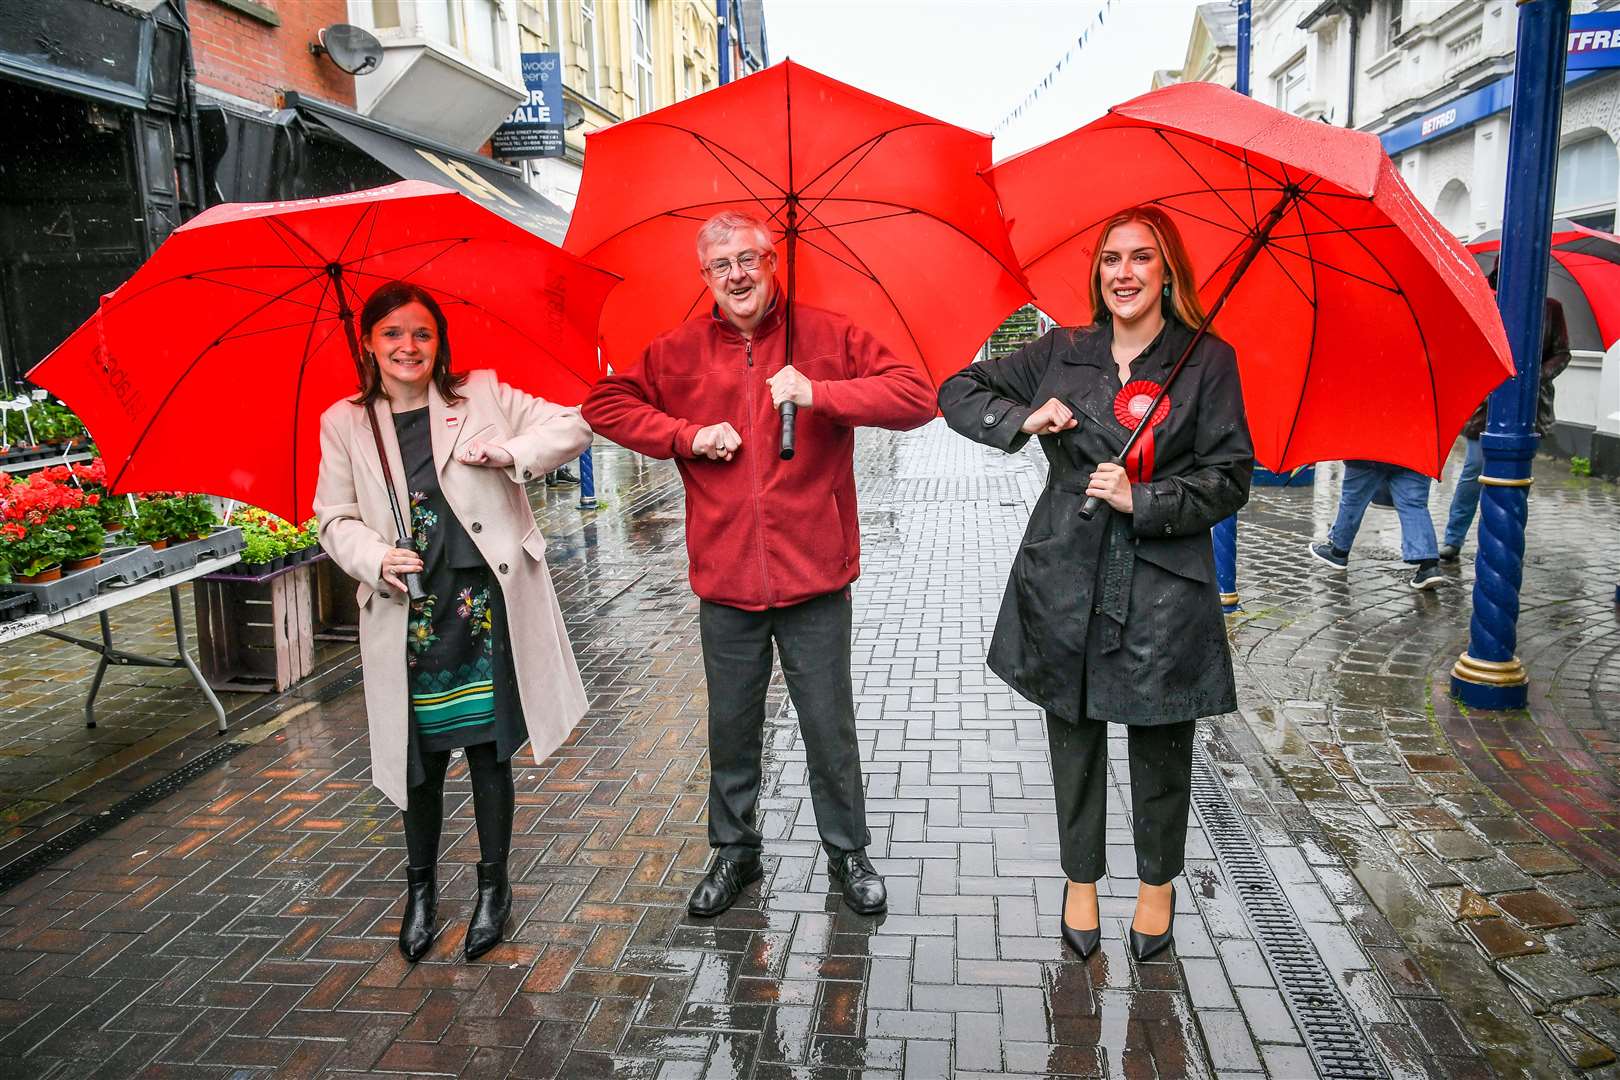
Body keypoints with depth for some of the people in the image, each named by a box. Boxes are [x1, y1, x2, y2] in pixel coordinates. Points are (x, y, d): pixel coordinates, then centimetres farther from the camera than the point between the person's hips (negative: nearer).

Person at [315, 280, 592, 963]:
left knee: (488, 750, 7)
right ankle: (420, 886, 32)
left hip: (485, 604, -1)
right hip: (406, 617, 1)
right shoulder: (343, 423, 7)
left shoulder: (483, 395, 3)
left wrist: (511, 453, -12)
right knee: (421, 759, 9)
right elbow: (335, 519, 9)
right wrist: (376, 558, -11)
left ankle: (494, 884, 26)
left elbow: (573, 426, 5)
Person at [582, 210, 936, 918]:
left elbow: (916, 396, -7)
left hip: (814, 576, -2)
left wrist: (820, 393, -20)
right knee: (731, 726, 16)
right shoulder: (679, 352, 5)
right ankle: (734, 851, 36)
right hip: (726, 582, 2)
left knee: (829, 726, 9)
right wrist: (687, 434, -5)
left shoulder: (827, 336, -1)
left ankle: (848, 853, 30)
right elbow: (606, 404, 10)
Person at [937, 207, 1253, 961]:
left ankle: (1158, 883, 35)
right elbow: (959, 392, 10)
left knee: (1161, 746, 10)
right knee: (1073, 738, 13)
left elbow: (1229, 479, -3)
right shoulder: (1061, 354, 6)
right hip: (1066, 579, 2)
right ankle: (1081, 879, 33)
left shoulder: (1208, 361, 0)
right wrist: (1022, 418, -7)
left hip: (1163, 587, -2)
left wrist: (1141, 500, -16)